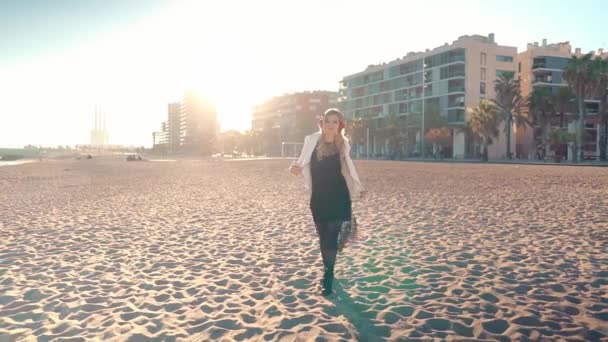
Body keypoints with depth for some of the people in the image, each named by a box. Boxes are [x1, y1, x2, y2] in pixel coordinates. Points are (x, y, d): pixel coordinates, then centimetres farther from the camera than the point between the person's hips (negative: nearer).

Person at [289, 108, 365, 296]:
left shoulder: (343, 144, 1)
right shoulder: (312, 140, -3)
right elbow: (303, 164, 2)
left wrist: (357, 187, 15)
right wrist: (296, 168, -21)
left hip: (338, 197, 0)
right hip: (318, 198, 1)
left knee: (333, 236, -6)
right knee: (323, 236, 9)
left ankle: (327, 277, 2)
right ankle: (328, 272, 29)